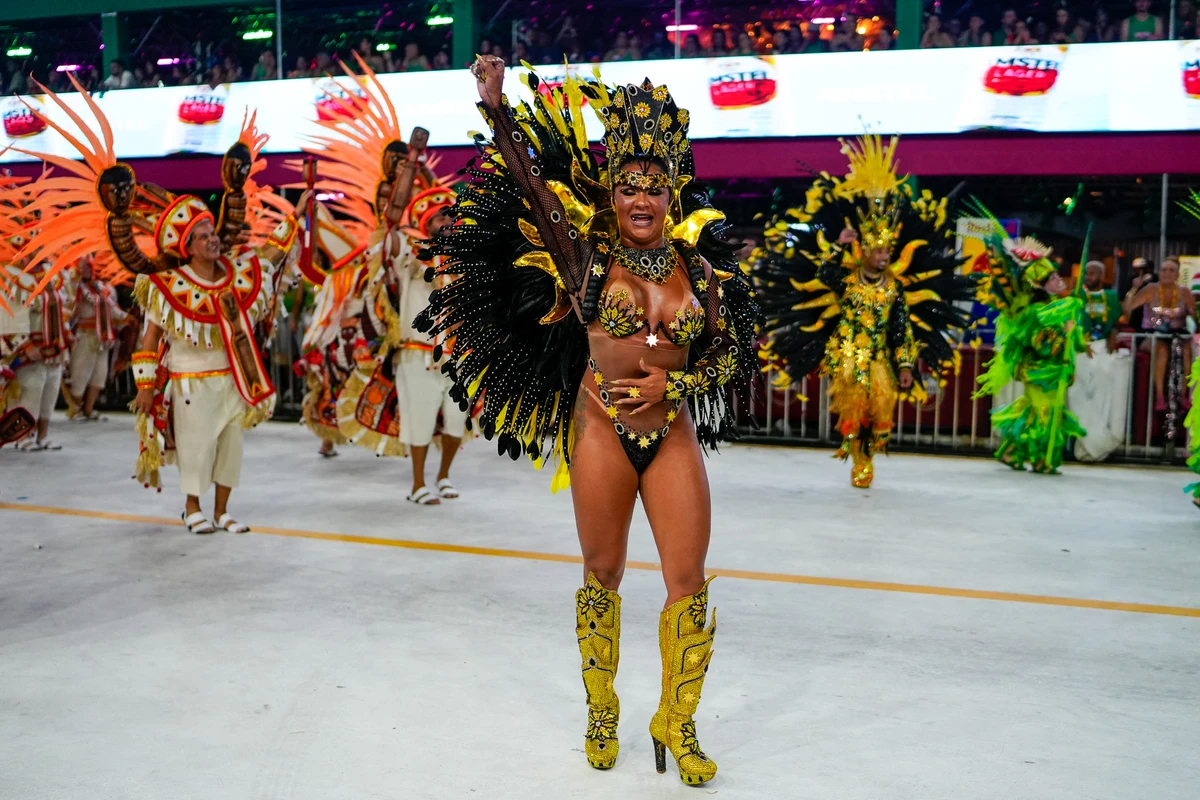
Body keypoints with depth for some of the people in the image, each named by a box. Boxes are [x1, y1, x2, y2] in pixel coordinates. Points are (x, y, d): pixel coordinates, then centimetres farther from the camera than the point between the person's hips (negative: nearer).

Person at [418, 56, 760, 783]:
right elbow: (527, 183, -9)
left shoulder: (699, 267, 5)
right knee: (603, 576, 10)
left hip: (673, 430, 2)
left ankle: (677, 723, 20)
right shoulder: (586, 256, -2)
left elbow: (732, 354, 8)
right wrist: (498, 108, -16)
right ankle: (602, 712, 31)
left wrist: (674, 382, -8)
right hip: (602, 428, -2)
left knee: (690, 581, 0)